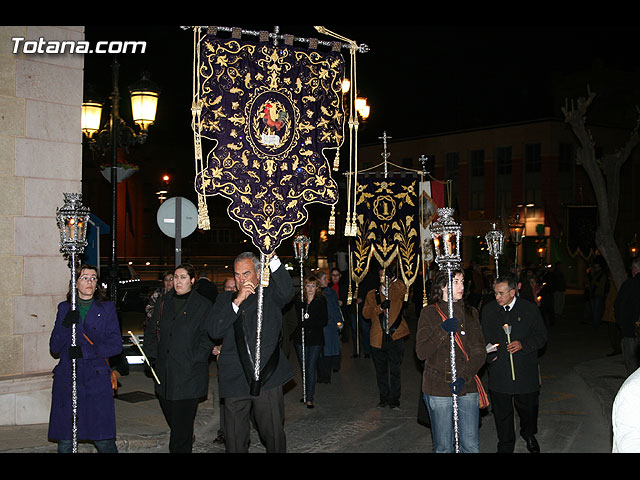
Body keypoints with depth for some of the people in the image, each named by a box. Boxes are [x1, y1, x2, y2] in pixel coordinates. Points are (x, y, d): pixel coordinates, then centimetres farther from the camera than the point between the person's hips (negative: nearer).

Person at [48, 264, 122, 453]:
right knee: (65, 441, 1)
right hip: (67, 379, 2)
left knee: (103, 440, -5)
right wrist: (65, 325, -12)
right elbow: (54, 348, 5)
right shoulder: (64, 308, 11)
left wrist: (85, 351, -13)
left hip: (96, 379, -2)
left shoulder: (107, 308, 7)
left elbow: (116, 345, -2)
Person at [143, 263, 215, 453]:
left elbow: (208, 338, -6)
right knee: (170, 418, 14)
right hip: (164, 373, 5)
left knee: (182, 424, -5)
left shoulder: (203, 305, -2)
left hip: (189, 376, -5)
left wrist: (193, 361, -15)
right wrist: (152, 357, 6)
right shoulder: (164, 302, 12)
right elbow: (151, 331, 17)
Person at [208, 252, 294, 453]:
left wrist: (272, 258, -27)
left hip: (268, 379, -2)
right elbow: (215, 331, -1)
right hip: (235, 381, 2)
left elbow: (286, 291, -17)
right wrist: (237, 302, -10)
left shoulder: (270, 295, 6)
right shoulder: (225, 299, 13)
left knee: (274, 435, 5)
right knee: (235, 440, 7)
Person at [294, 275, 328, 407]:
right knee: (303, 367, 8)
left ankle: (309, 399, -5)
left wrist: (307, 322, -14)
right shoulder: (299, 301, 7)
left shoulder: (321, 301, 1)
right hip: (301, 338, 3)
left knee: (311, 368, -6)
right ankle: (306, 393, 23)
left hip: (315, 339, -3)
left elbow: (324, 321, -6)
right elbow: (298, 320, 9)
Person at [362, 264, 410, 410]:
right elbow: (366, 313, 2)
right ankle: (384, 399, 23)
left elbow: (402, 288, -21)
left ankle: (394, 400, 10)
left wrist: (393, 278, -37)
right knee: (381, 371, 11)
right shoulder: (372, 294, 11)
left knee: (395, 371, 1)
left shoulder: (397, 292, 3)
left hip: (396, 338, -2)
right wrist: (380, 307, -14)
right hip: (378, 339, 3)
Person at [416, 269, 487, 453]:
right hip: (438, 387, -3)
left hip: (467, 386, 3)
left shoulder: (470, 313, 10)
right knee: (443, 446, 4)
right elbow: (421, 352, -7)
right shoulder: (429, 312, 0)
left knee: (471, 446, 4)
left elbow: (479, 351, 1)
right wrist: (443, 331, -19)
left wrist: (464, 377, -13)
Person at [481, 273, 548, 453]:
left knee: (528, 409, 14)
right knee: (502, 412, 8)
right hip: (499, 373, 1)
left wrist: (523, 344, -17)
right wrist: (490, 355, -3)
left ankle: (529, 435, 43)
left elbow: (541, 336, 0)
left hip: (525, 373, -1)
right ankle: (505, 446, 25)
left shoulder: (530, 309, -3)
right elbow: (484, 338, 13)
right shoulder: (488, 310, 4)